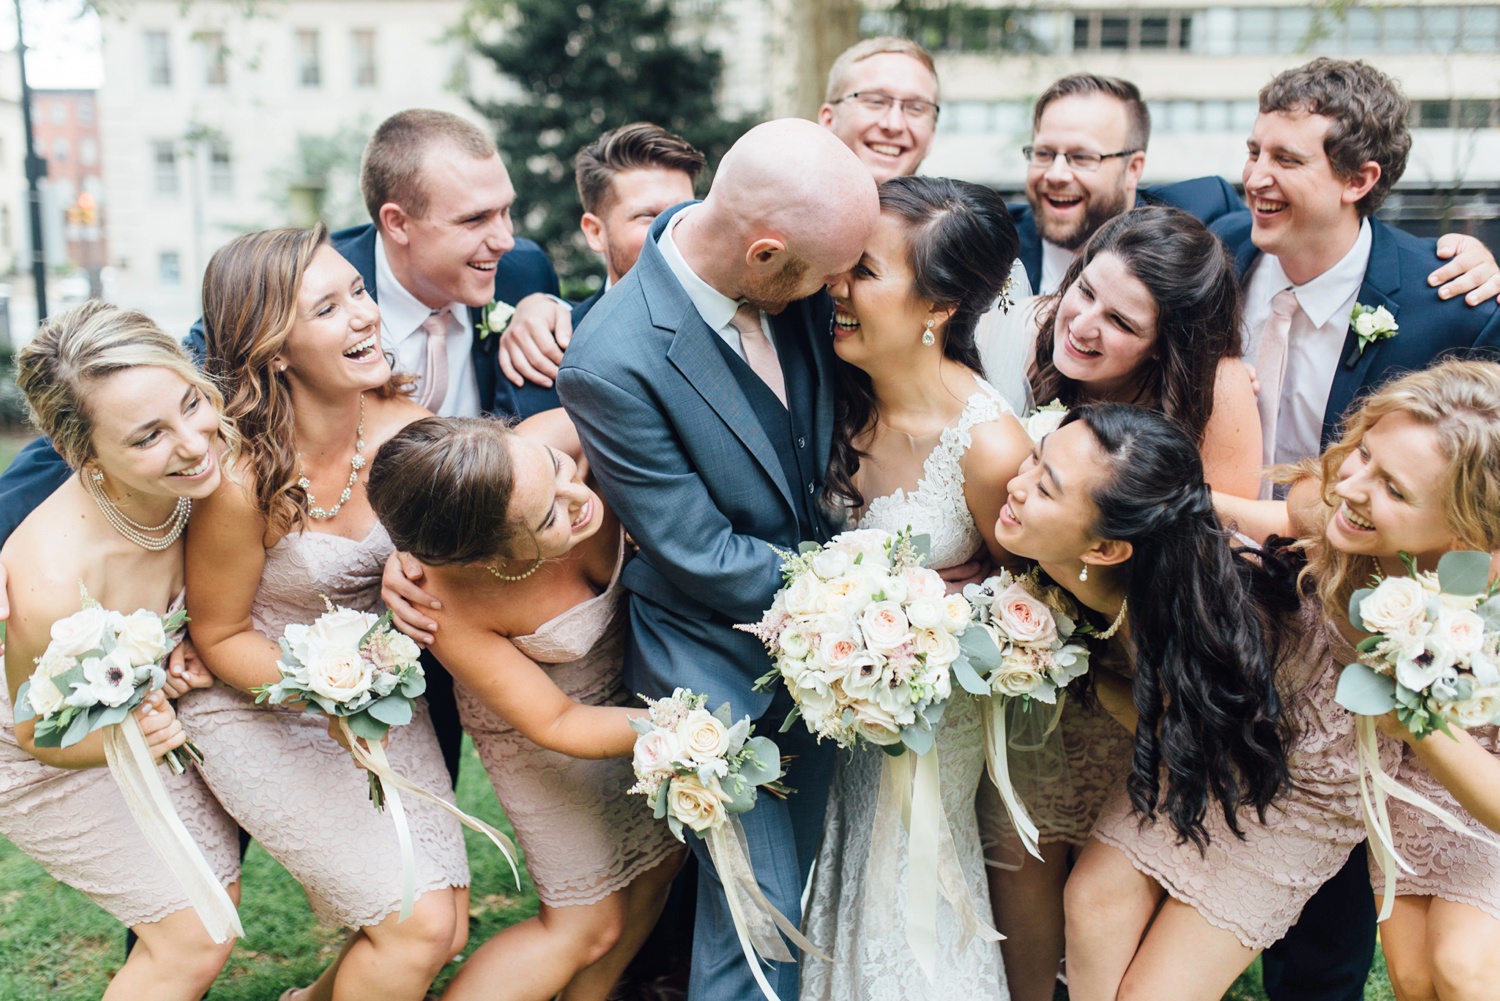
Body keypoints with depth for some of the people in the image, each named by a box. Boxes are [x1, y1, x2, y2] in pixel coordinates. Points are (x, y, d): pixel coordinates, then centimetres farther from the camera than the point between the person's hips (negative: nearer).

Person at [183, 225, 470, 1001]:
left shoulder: (404, 425, -14)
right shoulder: (241, 479, -27)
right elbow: (221, 636, -12)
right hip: (261, 711, -5)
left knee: (448, 930, 6)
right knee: (418, 925, -10)